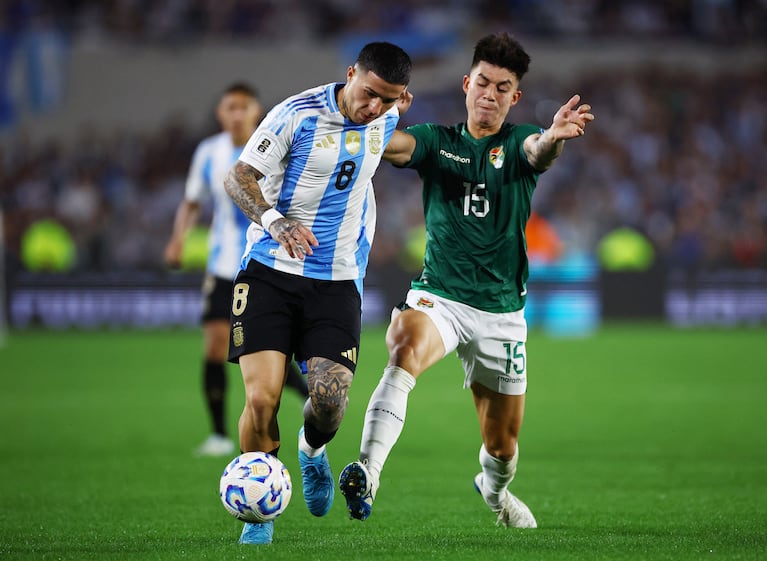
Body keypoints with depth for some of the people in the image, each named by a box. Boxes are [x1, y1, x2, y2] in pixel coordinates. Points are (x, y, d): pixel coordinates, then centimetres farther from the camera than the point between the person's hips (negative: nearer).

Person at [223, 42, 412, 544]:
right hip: (271, 271, -3)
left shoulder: (388, 121, 4)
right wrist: (276, 221, -26)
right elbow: (239, 176, -12)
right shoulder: (297, 113, -11)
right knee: (262, 397, -14)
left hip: (337, 281, 3)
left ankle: (312, 451, 26)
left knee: (330, 403, -11)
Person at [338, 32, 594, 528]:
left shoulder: (519, 143, 1)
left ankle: (494, 490, 47)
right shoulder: (437, 141, 3)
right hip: (438, 296, -1)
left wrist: (556, 137, -49)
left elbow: (538, 152, -24)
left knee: (502, 444, 11)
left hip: (501, 310, 1)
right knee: (407, 350, -36)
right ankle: (368, 474, -46)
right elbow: (391, 144, -17)